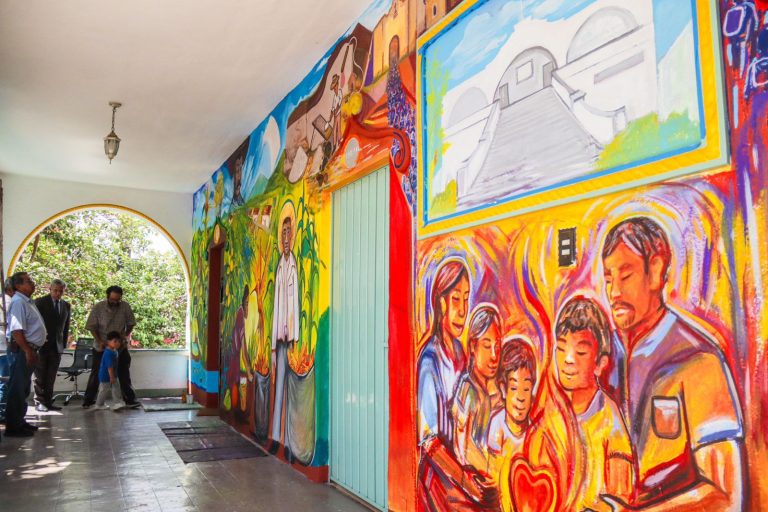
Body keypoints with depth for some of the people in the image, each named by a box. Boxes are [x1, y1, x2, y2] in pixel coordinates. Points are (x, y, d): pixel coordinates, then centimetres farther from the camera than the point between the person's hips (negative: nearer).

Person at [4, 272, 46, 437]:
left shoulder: (27, 302, 15)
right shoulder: (18, 302, -16)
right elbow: (16, 331, -23)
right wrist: (27, 351, -22)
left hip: (29, 350, 10)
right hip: (21, 350, -10)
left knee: (23, 388, 17)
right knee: (17, 389, -3)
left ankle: (19, 422, 27)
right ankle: (13, 427, 3)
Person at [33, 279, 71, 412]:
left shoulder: (66, 305, 10)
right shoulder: (40, 302, -3)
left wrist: (64, 343, 9)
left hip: (57, 346, 4)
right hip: (42, 345, -4)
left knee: (51, 376, 7)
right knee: (40, 376, 2)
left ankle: (48, 401, 11)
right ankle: (39, 402, 8)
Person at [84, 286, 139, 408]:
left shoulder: (125, 307, -9)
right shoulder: (98, 307, -12)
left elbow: (130, 324, 2)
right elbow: (92, 327, -6)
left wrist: (125, 336, -12)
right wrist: (99, 341, -14)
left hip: (120, 347, 1)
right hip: (101, 347, -1)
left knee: (124, 374, 6)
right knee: (97, 374, 7)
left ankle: (130, 399, 11)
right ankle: (88, 400, 19)